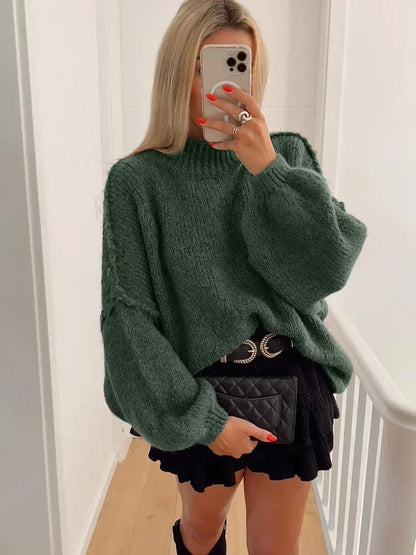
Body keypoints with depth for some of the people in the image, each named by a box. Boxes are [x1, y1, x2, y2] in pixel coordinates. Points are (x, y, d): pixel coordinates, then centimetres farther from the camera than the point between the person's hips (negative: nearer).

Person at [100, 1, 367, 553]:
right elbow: (128, 314, -11)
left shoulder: (289, 155, -3)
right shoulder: (137, 180, -10)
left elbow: (328, 269, -12)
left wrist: (268, 169, -23)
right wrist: (200, 419, -14)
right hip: (202, 393, -1)